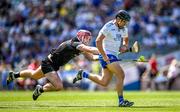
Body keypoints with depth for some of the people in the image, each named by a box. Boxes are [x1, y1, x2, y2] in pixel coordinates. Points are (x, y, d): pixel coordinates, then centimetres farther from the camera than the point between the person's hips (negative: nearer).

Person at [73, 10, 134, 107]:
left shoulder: (124, 29, 10)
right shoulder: (108, 27, -14)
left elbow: (125, 39, 31)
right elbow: (98, 41, -19)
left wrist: (124, 46, 8)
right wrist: (104, 56, -22)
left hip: (114, 56, 9)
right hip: (107, 55, -9)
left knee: (104, 82, 7)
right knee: (121, 75, -17)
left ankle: (83, 74, 22)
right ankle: (121, 101, -11)